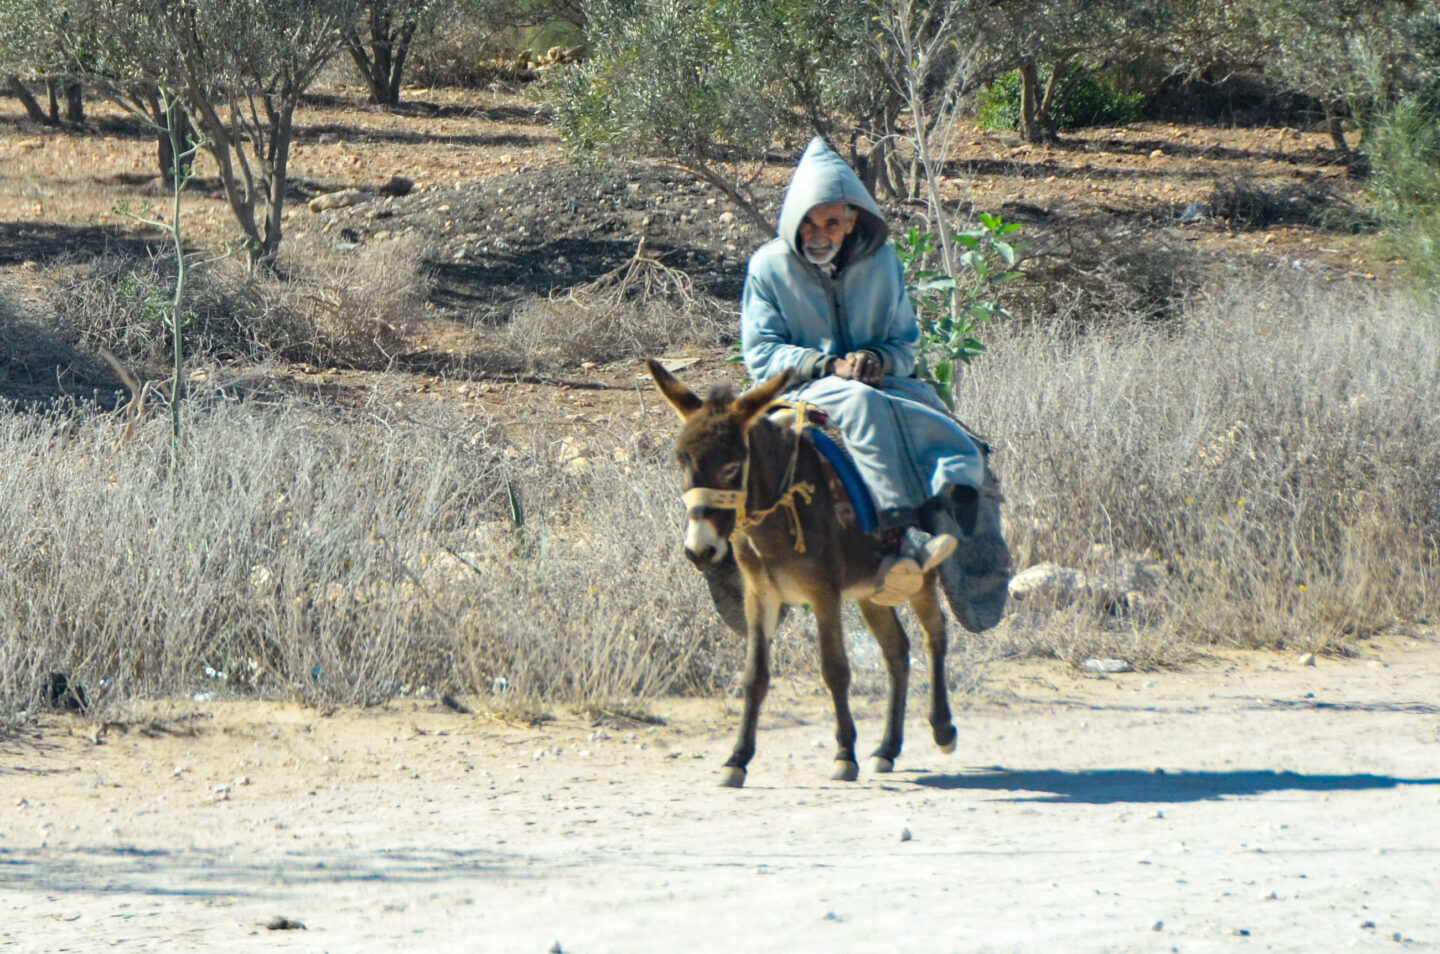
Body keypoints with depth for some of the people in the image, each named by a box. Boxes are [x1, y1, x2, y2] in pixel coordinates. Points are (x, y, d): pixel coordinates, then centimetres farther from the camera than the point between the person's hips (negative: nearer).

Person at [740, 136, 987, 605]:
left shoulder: (880, 260, 11)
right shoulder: (769, 266, 2)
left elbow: (906, 343, 14)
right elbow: (761, 354, -3)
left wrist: (878, 359, -12)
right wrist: (829, 365, -18)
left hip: (878, 381, 4)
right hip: (802, 389, -4)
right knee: (862, 404, -40)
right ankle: (902, 530, -53)